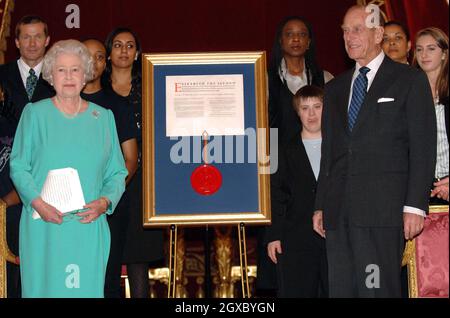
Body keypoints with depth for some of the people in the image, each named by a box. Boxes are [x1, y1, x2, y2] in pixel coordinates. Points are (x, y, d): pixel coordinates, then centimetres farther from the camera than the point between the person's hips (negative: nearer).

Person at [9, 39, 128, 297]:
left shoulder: (104, 117, 10)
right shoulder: (34, 113, 5)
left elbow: (117, 172, 10)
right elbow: (18, 166, 2)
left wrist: (105, 202, -9)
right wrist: (37, 202, -13)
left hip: (89, 225, 2)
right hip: (44, 225, -1)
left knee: (87, 287, 1)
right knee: (44, 286, -1)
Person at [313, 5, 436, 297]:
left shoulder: (410, 80, 4)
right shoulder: (335, 89, 21)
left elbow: (423, 148, -3)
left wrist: (415, 205, -11)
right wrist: (320, 205, 14)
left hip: (382, 208, -5)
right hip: (339, 212, 6)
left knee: (378, 289, -10)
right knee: (341, 289, 5)